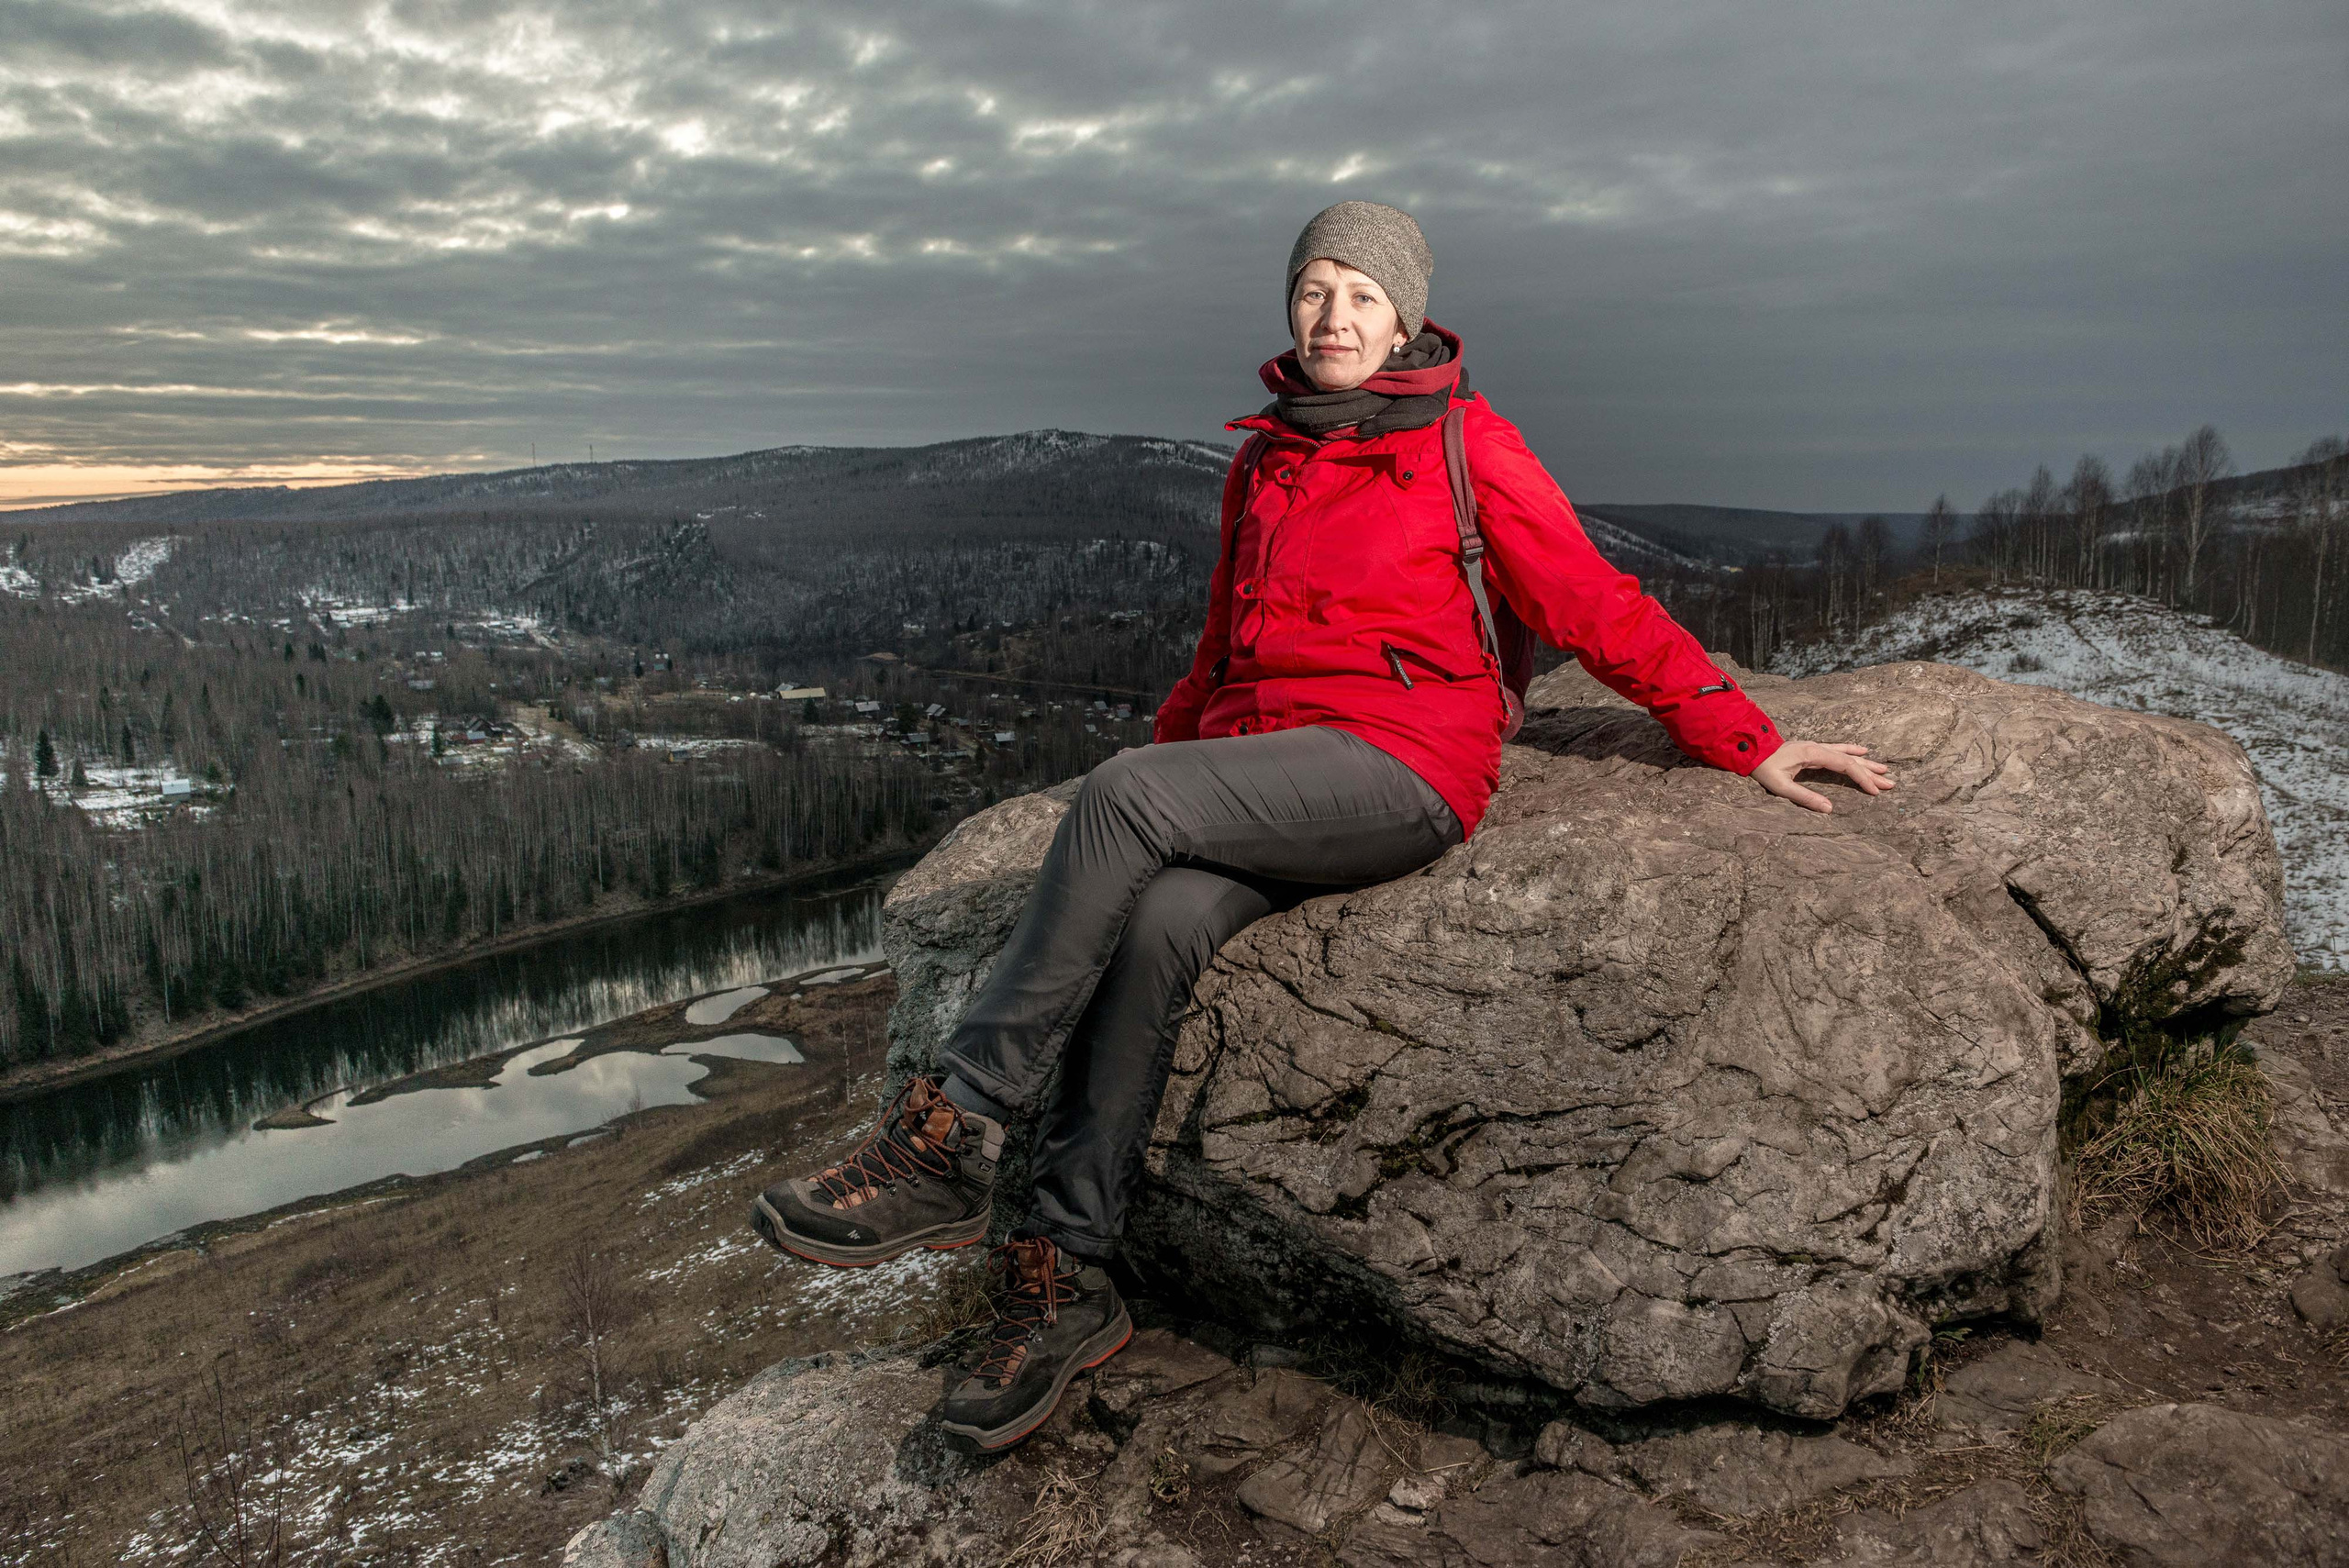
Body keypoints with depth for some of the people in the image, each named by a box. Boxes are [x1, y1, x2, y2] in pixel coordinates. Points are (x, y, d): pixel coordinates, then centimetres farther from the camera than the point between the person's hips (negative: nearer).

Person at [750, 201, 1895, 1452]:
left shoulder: (1465, 441, 7)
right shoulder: (1261, 464, 22)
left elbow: (1590, 602, 7)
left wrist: (1746, 739, 4)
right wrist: (1166, 746, 26)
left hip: (1401, 763, -5)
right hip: (1260, 774, 5)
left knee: (1126, 796, -30)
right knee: (1158, 925, -28)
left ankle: (955, 1145, -25)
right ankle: (1068, 1281, -20)